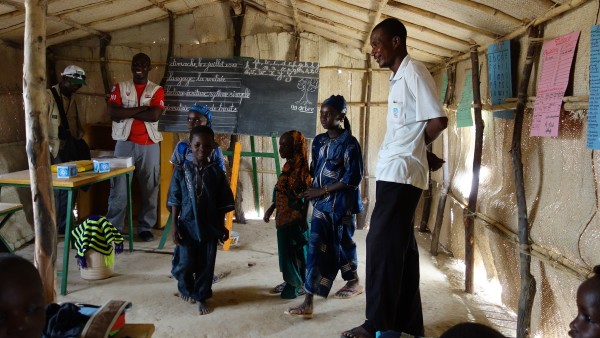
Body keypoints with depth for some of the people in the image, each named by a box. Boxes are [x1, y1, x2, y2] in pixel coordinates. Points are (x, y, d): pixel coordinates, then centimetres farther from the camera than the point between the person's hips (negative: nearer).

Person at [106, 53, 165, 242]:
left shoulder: (157, 90, 5)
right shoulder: (120, 87, 8)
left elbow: (154, 115, -11)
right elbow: (113, 112, -8)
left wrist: (126, 113, -8)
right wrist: (141, 108, -11)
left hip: (149, 145, 0)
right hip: (125, 143, 0)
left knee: (149, 188, 5)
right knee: (118, 187, 1)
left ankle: (145, 227, 15)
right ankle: (114, 227, 10)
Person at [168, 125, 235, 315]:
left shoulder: (216, 173, -3)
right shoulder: (181, 171, -6)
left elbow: (222, 203, 2)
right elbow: (175, 201, -2)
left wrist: (222, 227, 2)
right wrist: (175, 226, -6)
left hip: (209, 227, 1)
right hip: (188, 226, -1)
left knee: (206, 265, 8)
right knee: (185, 264, 7)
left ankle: (201, 297, 27)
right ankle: (185, 288, 37)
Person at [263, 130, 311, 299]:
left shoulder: (301, 167, -16)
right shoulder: (288, 166, 9)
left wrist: (303, 218, -22)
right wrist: (270, 209, 19)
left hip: (295, 218, -8)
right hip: (284, 217, 8)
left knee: (296, 250, 3)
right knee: (286, 250, 16)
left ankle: (299, 285, 16)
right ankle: (289, 281, 29)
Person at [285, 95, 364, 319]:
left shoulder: (349, 143, -11)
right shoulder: (319, 141, 8)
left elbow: (353, 178, -16)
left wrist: (322, 191, -16)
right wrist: (312, 191, -1)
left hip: (340, 204, -5)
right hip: (321, 203, 6)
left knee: (342, 244, 8)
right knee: (316, 247, 4)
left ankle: (354, 282, 30)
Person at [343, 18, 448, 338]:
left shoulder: (414, 71, -9)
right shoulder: (398, 78, 20)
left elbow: (437, 121, -16)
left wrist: (417, 146, -1)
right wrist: (415, 147, 5)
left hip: (400, 172, -10)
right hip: (393, 172, 10)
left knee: (382, 242, -7)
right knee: (400, 245, 11)